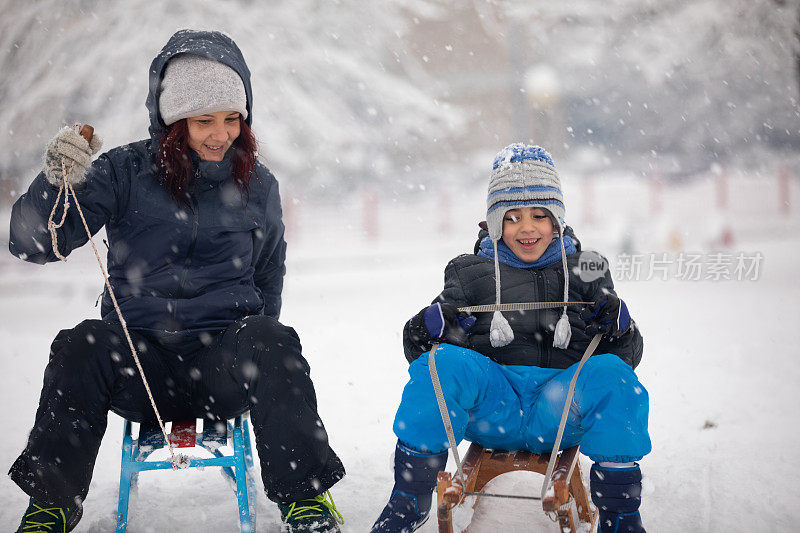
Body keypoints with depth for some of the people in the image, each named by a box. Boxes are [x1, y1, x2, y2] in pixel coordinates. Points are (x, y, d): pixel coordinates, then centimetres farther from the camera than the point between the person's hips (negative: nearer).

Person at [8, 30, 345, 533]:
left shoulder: (256, 185, 8)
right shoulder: (125, 172, 1)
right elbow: (32, 242, -8)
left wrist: (256, 352, 11)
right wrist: (56, 181, -27)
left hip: (223, 365, 1)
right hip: (139, 363, -1)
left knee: (271, 340, -31)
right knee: (83, 344, -32)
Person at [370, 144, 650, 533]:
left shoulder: (584, 272, 17)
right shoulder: (469, 272, 15)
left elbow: (628, 355, 15)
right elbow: (420, 351, 14)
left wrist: (618, 328, -9)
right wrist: (426, 330, -11)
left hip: (563, 404, 0)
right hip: (492, 406, 0)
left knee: (613, 375, -28)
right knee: (444, 363, -28)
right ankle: (409, 500, -17)